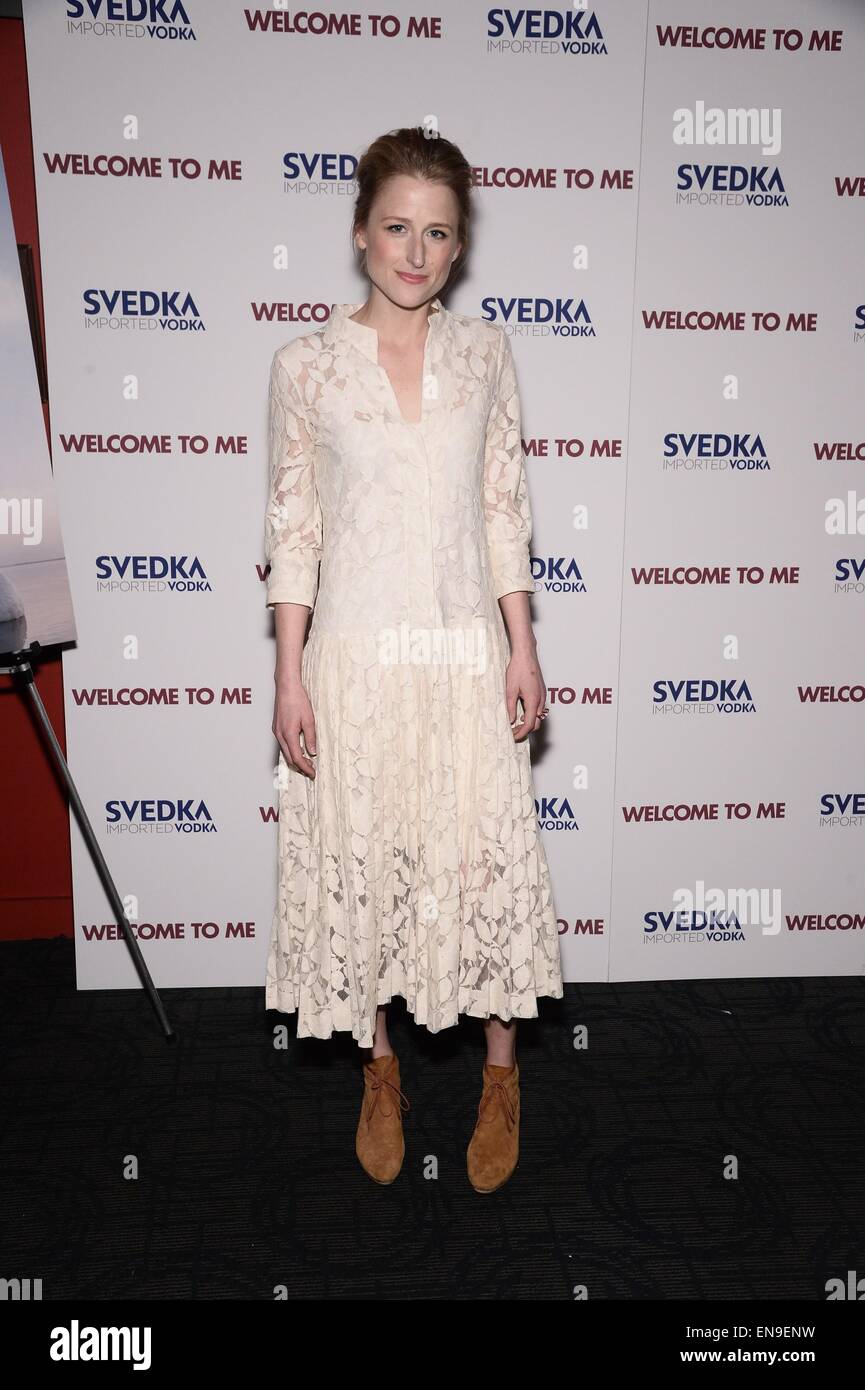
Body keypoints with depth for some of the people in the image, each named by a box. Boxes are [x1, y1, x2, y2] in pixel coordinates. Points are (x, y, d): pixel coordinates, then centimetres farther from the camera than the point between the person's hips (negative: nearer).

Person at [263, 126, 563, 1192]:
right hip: (356, 655, -1)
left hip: (468, 652, 1)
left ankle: (501, 1072, 30)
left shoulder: (484, 351, 3)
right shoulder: (306, 362, -2)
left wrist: (523, 647, 2)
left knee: (488, 860, 7)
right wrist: (289, 675, -4)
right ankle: (380, 1067, 34)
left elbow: (505, 511, 6)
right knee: (360, 864, 10)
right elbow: (292, 528, -1)